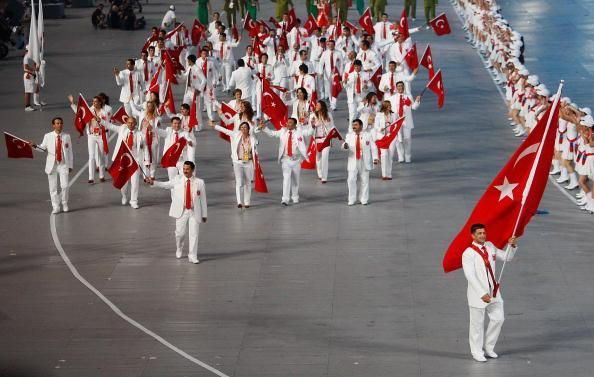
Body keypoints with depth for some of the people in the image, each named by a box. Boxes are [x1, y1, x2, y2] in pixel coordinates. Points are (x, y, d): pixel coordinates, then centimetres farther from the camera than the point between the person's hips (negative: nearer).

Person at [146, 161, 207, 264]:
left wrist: (204, 214, 6)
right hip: (181, 211, 1)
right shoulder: (177, 180, 5)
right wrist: (153, 182, -12)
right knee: (180, 233, 6)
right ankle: (179, 250, 34)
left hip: (194, 212, -1)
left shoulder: (199, 182, 2)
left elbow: (203, 199, 5)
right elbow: (165, 185, 2)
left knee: (194, 234, -4)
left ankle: (192, 256, 3)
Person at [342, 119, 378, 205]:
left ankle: (364, 199, 14)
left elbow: (373, 148, 2)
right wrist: (345, 146, -29)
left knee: (364, 181, 5)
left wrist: (375, 158, -9)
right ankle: (351, 200, 2)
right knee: (351, 180, -7)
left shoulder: (368, 135, 4)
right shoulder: (349, 135, 7)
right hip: (353, 162, 1)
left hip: (364, 162, -1)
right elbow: (346, 146, -3)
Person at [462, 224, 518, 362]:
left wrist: (512, 246, -6)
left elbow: (507, 257, 15)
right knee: (477, 323, 3)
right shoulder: (468, 253, -14)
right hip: (478, 293, -6)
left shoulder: (490, 247, 6)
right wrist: (482, 294, -24)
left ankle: (488, 347, 27)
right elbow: (470, 276, -20)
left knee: (498, 319, 10)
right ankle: (477, 352, 18)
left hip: (493, 291, 6)